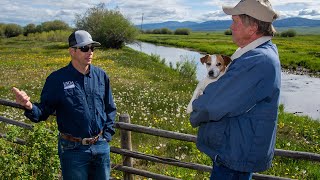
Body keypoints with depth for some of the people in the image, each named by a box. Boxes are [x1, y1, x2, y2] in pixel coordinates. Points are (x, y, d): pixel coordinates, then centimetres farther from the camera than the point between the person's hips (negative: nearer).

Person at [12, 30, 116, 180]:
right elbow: (43, 111, -7)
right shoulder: (57, 79, -10)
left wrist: (107, 136, 2)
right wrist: (29, 106, -29)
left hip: (101, 147, 3)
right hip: (73, 150, -3)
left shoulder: (101, 76, 0)